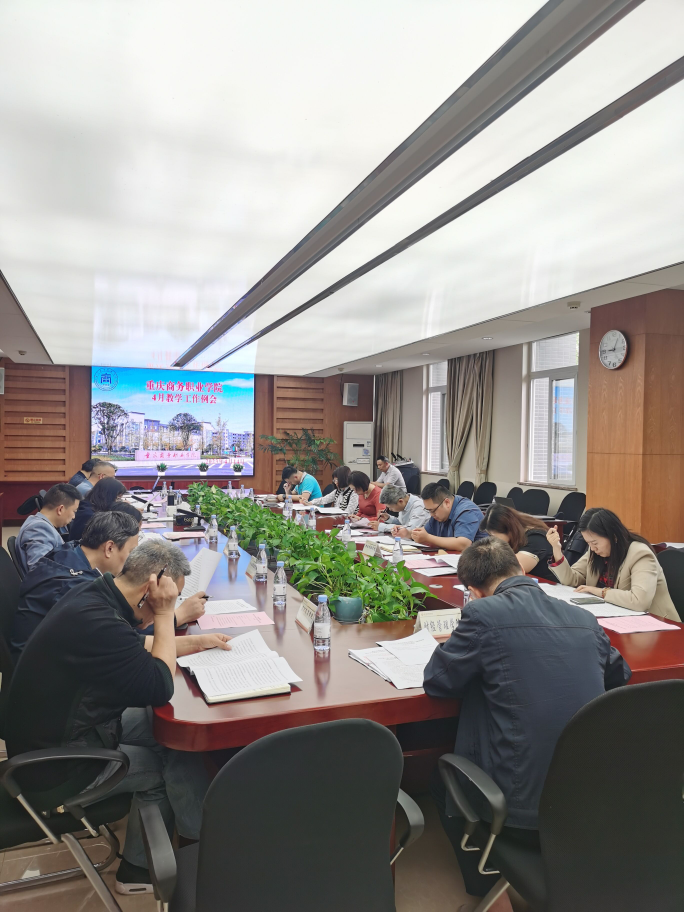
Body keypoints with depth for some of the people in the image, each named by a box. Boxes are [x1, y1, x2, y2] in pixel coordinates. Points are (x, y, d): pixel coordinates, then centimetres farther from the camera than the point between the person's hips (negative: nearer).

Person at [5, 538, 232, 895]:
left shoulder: (94, 594, -2)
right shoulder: (97, 621, -33)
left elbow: (139, 648, 16)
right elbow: (160, 687, -23)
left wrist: (196, 642, 13)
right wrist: (164, 614, -20)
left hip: (62, 728, 9)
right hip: (56, 769, -9)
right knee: (181, 761, -2)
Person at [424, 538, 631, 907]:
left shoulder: (483, 612, -14)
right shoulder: (584, 617, 3)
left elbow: (436, 682, -4)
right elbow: (619, 674, 21)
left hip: (523, 811, -6)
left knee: (441, 776, 23)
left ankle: (487, 892, 31)